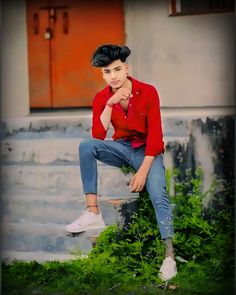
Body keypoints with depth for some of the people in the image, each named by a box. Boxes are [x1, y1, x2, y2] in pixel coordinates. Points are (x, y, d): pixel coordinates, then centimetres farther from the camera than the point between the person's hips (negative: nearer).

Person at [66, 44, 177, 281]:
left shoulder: (148, 92, -12)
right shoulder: (101, 98, -4)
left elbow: (155, 135, -14)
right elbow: (98, 136, -16)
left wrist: (143, 171, -23)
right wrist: (110, 103, -26)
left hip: (147, 151, -3)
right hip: (122, 148, 3)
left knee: (158, 195, -29)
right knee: (86, 145, -26)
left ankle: (169, 255, -35)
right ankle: (93, 213, -27)